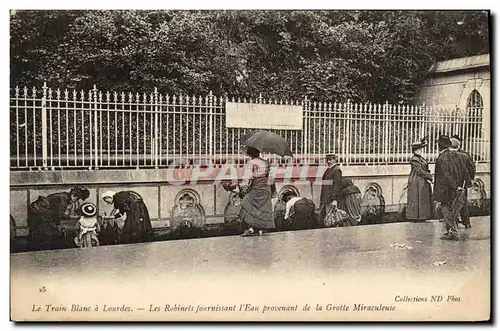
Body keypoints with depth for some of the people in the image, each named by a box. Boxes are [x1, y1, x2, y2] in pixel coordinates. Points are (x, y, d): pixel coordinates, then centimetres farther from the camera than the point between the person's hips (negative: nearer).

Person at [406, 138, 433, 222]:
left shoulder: (421, 158, 14)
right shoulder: (414, 160, -14)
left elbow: (425, 170, 16)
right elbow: (419, 171, -18)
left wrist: (427, 178, 0)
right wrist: (430, 177, -11)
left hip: (423, 182, 9)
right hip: (417, 182, -9)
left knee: (424, 199, 10)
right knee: (416, 199, -4)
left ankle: (420, 216, 16)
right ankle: (414, 217, 2)